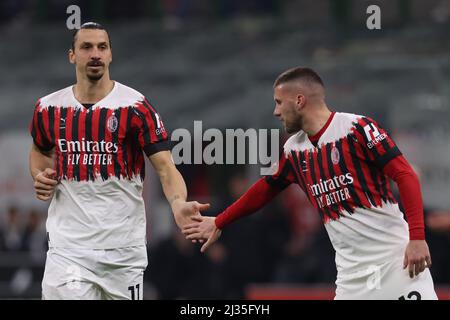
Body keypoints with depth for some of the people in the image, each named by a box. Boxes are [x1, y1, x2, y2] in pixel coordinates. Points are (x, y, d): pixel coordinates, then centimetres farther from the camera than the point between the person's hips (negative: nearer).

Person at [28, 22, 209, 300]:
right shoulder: (49, 109, 5)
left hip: (124, 247, -1)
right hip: (68, 246, 1)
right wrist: (40, 176, 4)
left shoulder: (136, 107, -6)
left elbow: (166, 168, -13)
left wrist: (179, 204, -33)